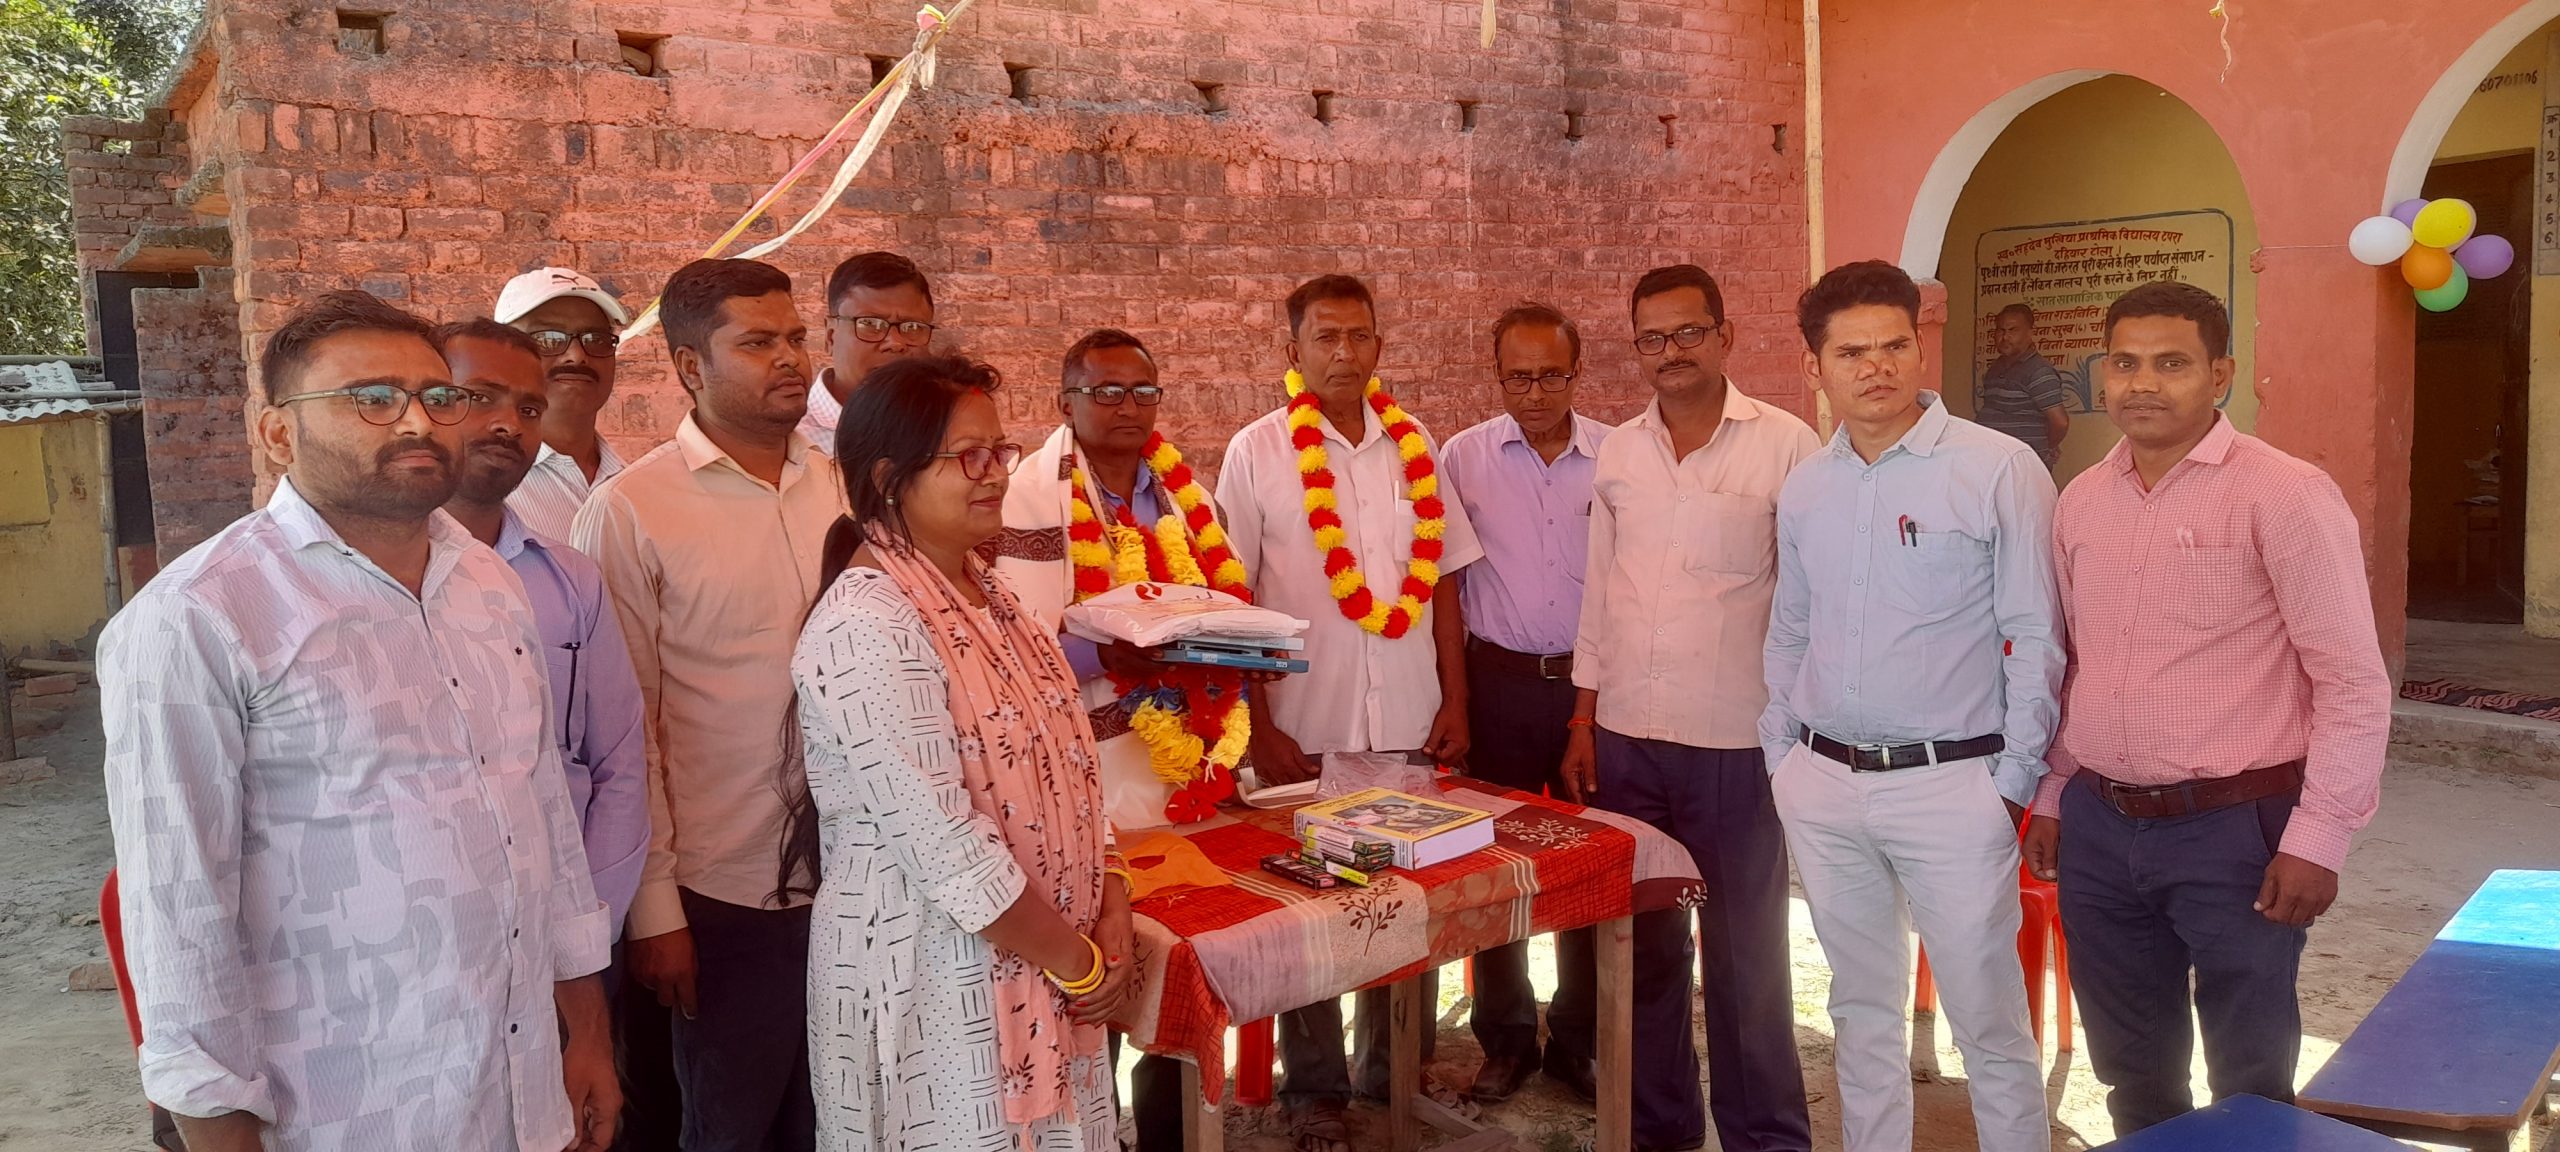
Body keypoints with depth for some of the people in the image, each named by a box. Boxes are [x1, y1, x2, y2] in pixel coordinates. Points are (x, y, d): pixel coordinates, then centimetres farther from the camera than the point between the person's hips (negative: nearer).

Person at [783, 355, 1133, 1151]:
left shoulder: (984, 591, 7)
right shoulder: (866, 625, -20)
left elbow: (1065, 764, 9)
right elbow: (944, 843, -24)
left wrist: (1110, 911, -3)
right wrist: (1079, 962, -14)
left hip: (1043, 967, 8)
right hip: (936, 983, -8)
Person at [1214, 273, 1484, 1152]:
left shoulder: (1413, 445, 6)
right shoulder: (1257, 451, -3)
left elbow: (1442, 578, 10)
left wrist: (1455, 702, 5)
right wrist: (1258, 728, -9)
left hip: (1411, 724, 3)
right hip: (1307, 730, -3)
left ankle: (1397, 1065, 31)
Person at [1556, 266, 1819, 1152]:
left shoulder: (1786, 446, -6)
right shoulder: (1618, 451, 8)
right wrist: (1584, 721, 11)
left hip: (1737, 744, -4)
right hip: (1625, 738, 4)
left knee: (1745, 953, 6)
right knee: (1643, 944, 14)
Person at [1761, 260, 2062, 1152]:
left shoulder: (2000, 470, -8)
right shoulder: (1804, 490, 7)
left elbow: (2035, 639, -8)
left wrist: (2015, 781, -9)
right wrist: (1781, 754, 12)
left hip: (1951, 786, -5)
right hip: (1824, 786, 5)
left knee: (1989, 1020, 4)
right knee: (1862, 1011, 17)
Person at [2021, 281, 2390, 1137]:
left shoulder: (2284, 495, -11)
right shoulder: (2083, 499, 7)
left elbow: (2354, 682, -12)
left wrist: (2318, 839, -15)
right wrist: (2051, 796, 14)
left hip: (2234, 830, -5)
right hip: (2098, 829, 5)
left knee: (2249, 1081, 10)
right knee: (2131, 1069, 18)